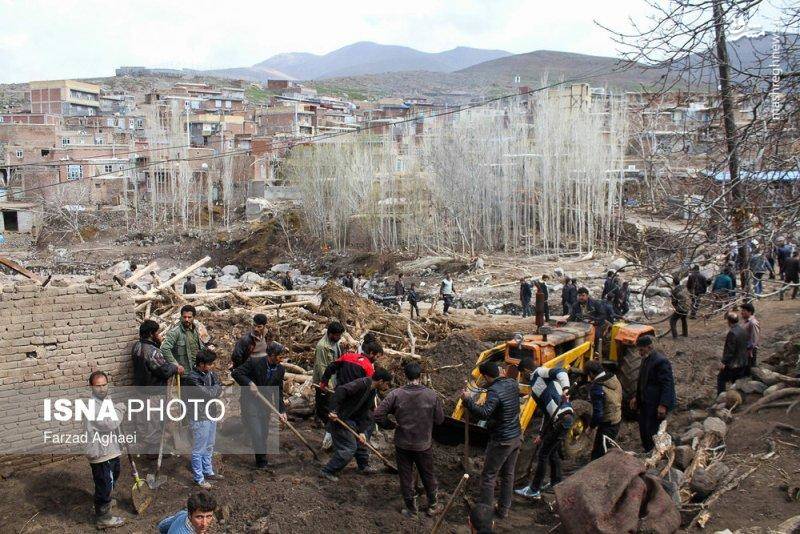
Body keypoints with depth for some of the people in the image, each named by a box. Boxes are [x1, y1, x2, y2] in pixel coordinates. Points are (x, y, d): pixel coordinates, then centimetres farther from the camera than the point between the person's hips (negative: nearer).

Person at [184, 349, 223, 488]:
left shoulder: (210, 373, 4)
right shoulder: (192, 378, -22)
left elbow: (219, 390, 4)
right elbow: (209, 394, -23)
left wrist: (214, 391, -16)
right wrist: (216, 388, -4)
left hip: (211, 415, 8)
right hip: (199, 418, -8)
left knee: (209, 447, 21)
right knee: (199, 450, 4)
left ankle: (208, 472, 36)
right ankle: (199, 478, 14)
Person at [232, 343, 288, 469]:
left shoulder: (280, 369, 0)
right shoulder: (254, 362, -16)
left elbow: (278, 392, 5)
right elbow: (235, 373, -13)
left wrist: (281, 411, -2)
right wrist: (249, 383, -24)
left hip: (266, 405, 5)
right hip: (250, 403, -5)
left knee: (264, 434, 10)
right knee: (256, 434, -10)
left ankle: (262, 461, 24)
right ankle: (261, 461, 2)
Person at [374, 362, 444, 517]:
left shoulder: (396, 394, -16)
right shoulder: (432, 395, -14)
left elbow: (378, 414, -16)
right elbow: (440, 419, -5)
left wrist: (391, 425, 1)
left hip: (402, 444, -1)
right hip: (424, 445, 1)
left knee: (406, 476, 15)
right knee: (428, 475, 19)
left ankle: (410, 507, 25)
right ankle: (433, 505, 33)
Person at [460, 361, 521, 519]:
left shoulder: (494, 391, -24)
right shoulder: (513, 383, 1)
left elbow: (484, 414, -36)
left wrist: (467, 400, -29)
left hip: (501, 441, -8)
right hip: (516, 437, 8)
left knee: (488, 476, 4)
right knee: (508, 474, 18)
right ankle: (503, 510, 27)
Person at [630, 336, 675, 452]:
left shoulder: (661, 361, -19)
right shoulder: (645, 359, 11)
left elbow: (668, 385, -22)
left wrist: (663, 405, -25)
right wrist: (636, 397, 21)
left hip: (656, 405, -10)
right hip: (645, 403, 10)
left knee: (652, 432, -7)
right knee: (643, 430, 17)